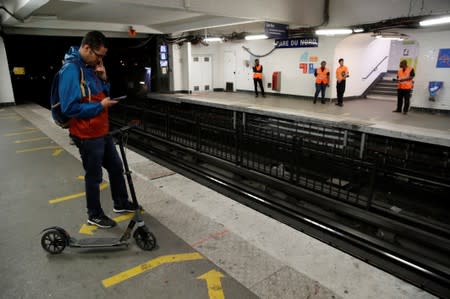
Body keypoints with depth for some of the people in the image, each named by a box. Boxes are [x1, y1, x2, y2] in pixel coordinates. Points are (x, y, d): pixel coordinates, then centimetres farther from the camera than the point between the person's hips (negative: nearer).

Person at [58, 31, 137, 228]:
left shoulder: (90, 67, 8)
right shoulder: (71, 70, -20)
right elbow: (70, 108, -26)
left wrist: (103, 79, -2)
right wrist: (101, 106, -19)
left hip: (102, 132, 9)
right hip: (87, 136, -9)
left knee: (116, 167, 19)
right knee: (94, 176, 6)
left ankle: (121, 203, 37)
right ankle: (95, 215, 26)